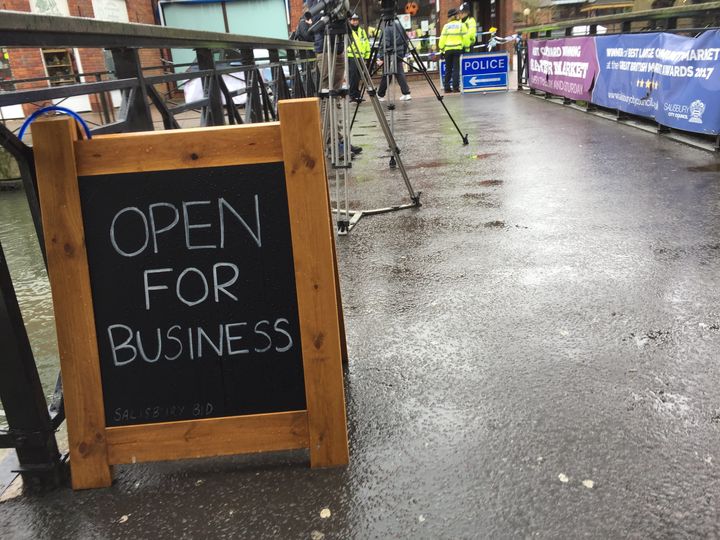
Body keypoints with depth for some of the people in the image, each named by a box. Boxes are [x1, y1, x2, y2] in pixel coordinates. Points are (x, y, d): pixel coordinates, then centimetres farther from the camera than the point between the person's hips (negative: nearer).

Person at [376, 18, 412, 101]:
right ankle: (406, 93, -4)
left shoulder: (388, 28, -14)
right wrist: (403, 53, 21)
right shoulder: (400, 26, 7)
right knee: (400, 74, 7)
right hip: (399, 54, 6)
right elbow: (405, 41, 12)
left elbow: (385, 44, -19)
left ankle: (380, 95, 16)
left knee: (386, 75, 4)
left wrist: (381, 58, -18)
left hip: (390, 55, -6)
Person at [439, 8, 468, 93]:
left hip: (448, 49, 2)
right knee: (456, 68, 1)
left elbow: (442, 38, 0)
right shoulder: (461, 25, 1)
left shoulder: (446, 26, 3)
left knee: (448, 69, 10)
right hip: (458, 49, -1)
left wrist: (441, 49, 5)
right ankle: (455, 87, -5)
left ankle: (447, 87, 9)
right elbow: (465, 38, -2)